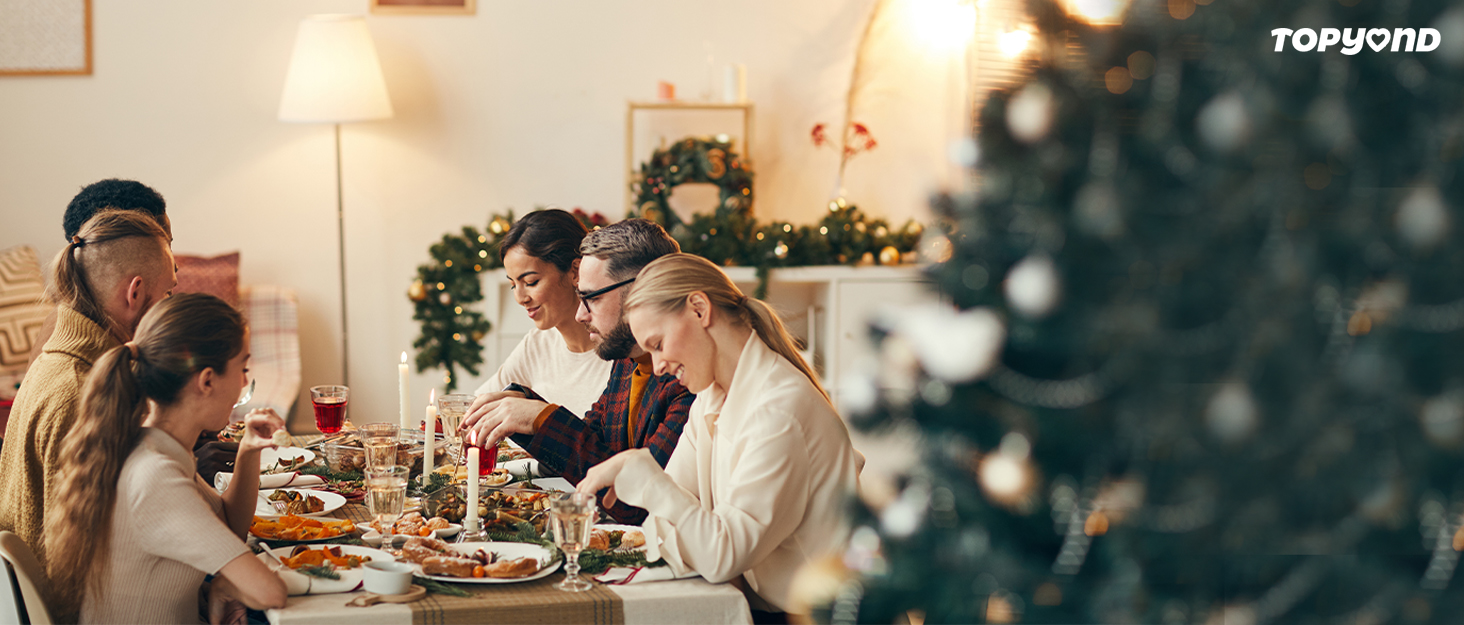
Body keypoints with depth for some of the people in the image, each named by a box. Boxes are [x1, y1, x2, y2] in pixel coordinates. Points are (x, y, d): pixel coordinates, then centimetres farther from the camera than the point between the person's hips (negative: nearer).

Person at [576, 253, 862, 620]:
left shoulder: (781, 408, -21)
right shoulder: (711, 399, 9)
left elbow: (722, 556, -25)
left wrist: (637, 470, -22)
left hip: (804, 616, -7)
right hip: (755, 600, 8)